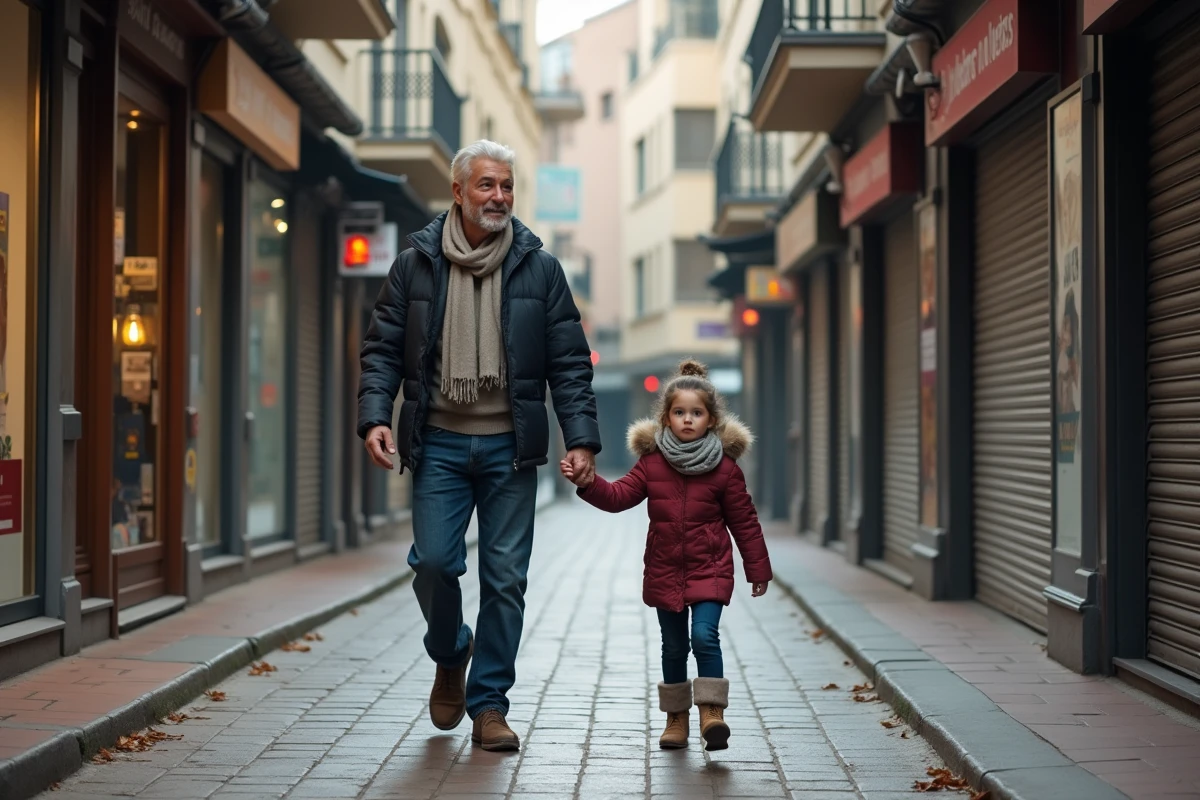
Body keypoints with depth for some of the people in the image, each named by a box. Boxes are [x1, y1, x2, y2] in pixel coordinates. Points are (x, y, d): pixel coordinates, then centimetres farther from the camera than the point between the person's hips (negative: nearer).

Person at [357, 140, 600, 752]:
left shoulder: (539, 268, 4)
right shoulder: (415, 265, 4)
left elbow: (570, 362, 4)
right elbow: (382, 351, 5)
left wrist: (581, 437, -6)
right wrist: (374, 416, -11)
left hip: (509, 448, 0)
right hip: (439, 443, 0)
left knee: (505, 578, 1)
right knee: (434, 562, -6)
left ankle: (489, 705, 14)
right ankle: (450, 654, 26)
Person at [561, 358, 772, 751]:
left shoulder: (725, 466, -4)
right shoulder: (652, 462, 1)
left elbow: (744, 520, 1)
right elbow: (618, 496, -4)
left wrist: (758, 568, 4)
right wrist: (588, 482, -22)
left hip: (710, 570, -2)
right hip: (665, 571, 3)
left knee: (705, 635, -18)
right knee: (674, 646, 11)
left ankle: (713, 713, -14)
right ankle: (676, 718, 22)